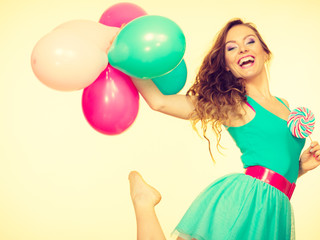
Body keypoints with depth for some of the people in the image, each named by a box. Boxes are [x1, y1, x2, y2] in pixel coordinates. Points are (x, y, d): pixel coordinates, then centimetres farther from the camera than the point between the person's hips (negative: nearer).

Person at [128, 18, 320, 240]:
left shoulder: (283, 105, 17)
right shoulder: (229, 102, 1)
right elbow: (159, 101, -4)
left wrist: (301, 166, 6)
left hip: (275, 212, 6)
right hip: (243, 199, -5)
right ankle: (144, 199, 8)